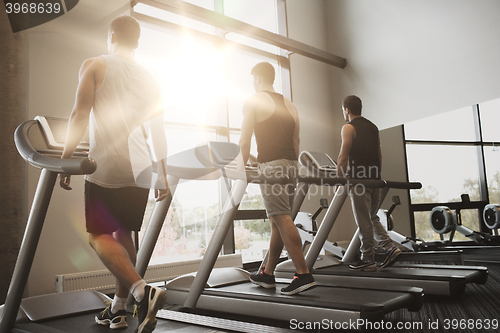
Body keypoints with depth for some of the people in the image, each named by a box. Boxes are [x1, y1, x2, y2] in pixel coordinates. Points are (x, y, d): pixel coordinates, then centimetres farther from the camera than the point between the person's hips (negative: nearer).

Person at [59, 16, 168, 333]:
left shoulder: (95, 65, 5)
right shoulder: (149, 78, 16)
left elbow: (80, 115, -5)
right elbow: (157, 131, 12)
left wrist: (65, 160, 1)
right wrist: (162, 175, 15)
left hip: (107, 167, -5)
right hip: (140, 169, 5)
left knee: (100, 236, 1)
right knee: (123, 235, 15)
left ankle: (142, 290, -20)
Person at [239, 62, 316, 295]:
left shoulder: (253, 102, 2)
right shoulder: (289, 105, 21)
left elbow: (244, 140, -3)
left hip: (271, 164, -7)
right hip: (291, 164, 7)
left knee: (281, 218, -10)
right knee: (277, 220, 11)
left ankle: (303, 274, -15)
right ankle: (267, 273, 22)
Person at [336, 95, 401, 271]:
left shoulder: (349, 128, -5)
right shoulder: (373, 127, 17)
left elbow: (343, 156, -12)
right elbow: (379, 155, 17)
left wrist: (338, 179, -6)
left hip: (359, 179, -7)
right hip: (375, 178, 8)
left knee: (364, 221, -1)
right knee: (372, 217, 18)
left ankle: (368, 260, 6)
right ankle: (390, 248, 7)